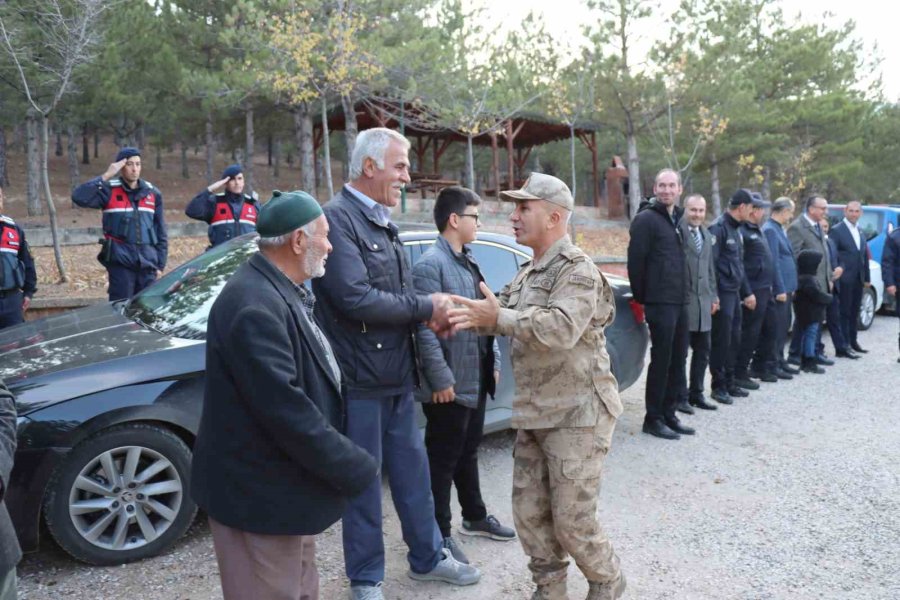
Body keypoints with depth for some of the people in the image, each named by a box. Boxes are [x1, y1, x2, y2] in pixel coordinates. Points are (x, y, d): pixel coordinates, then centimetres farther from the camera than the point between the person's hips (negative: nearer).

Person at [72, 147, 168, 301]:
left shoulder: (152, 193, 10)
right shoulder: (109, 190, -1)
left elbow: (160, 231, 13)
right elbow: (79, 197, -19)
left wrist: (160, 263, 9)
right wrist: (105, 176, -19)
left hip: (147, 263, 4)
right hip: (120, 262, -3)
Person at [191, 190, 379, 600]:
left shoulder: (279, 293, 7)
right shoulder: (255, 307, -28)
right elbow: (285, 408, -31)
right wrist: (356, 469, -21)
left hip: (283, 482, 10)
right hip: (261, 493, -10)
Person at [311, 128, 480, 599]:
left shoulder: (382, 223, 12)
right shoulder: (338, 218, -16)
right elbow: (355, 298, -25)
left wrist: (431, 313, -5)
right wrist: (427, 306, -15)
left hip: (398, 374, 8)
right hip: (361, 379, -8)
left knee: (412, 470, 19)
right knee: (362, 480, 7)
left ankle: (427, 557, 37)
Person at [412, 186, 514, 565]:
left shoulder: (469, 262, 13)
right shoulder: (431, 264, -16)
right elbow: (426, 328, -21)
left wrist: (493, 362, 15)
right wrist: (441, 380, -22)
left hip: (476, 380, 9)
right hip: (450, 384, -9)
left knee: (467, 452, 22)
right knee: (443, 459, 4)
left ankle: (475, 517, 37)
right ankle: (440, 534, 17)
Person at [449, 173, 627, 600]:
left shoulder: (578, 270, -14)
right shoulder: (528, 273, 15)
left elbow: (562, 328, -30)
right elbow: (502, 315, 7)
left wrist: (498, 318, -34)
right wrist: (467, 317, -12)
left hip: (576, 416, -8)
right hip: (534, 416, 8)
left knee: (572, 520, 1)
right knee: (529, 512, 12)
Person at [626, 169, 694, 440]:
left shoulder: (676, 218, 17)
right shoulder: (646, 219, -9)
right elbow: (636, 261, -13)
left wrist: (684, 293, 15)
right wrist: (641, 298, -11)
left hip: (679, 301, 8)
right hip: (660, 302, -8)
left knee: (677, 359, 11)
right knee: (661, 360, -3)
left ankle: (668, 414, 22)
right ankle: (653, 419, 7)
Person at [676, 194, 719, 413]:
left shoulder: (706, 234, 16)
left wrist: (713, 296, 16)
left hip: (703, 300, 8)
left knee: (702, 350, 12)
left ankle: (696, 393, 24)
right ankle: (680, 396, 11)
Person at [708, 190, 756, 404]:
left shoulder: (736, 230, 18)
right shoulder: (718, 228, -12)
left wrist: (747, 292, 21)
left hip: (735, 293, 9)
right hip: (723, 293, -9)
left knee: (733, 340, 12)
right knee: (721, 341, -3)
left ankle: (729, 383, 21)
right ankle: (718, 386, 6)